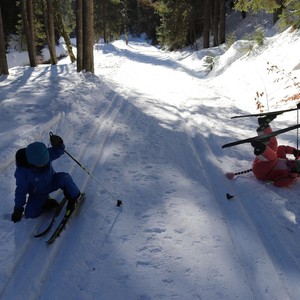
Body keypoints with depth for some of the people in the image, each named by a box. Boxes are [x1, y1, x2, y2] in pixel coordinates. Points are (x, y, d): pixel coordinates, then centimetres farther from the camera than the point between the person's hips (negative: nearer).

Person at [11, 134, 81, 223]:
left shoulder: (45, 154, -27)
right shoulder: (22, 170, -32)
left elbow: (58, 151, -9)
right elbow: (21, 190, -18)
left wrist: (58, 144, -34)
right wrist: (18, 209, -10)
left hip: (52, 182, 1)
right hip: (37, 194, -1)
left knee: (64, 178, -29)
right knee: (30, 213, -19)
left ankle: (73, 199, -5)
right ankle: (46, 203, 9)